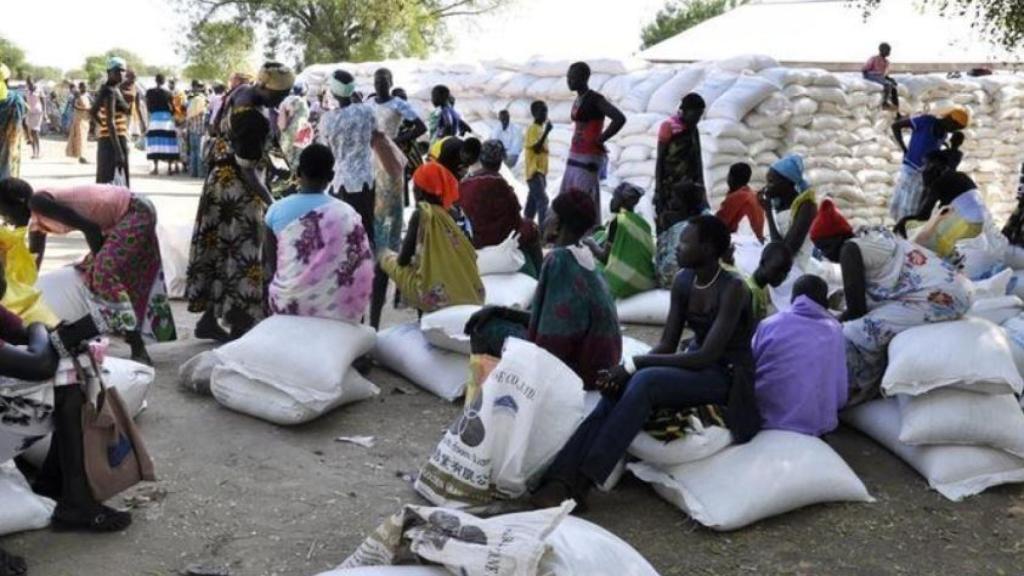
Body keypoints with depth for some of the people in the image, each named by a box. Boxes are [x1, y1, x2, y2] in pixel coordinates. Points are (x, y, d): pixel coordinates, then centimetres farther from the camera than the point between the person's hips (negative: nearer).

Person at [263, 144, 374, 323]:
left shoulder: (276, 210, -6)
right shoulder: (346, 213, -7)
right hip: (336, 307, 0)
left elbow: (270, 264, 2)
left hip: (288, 303, 1)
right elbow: (360, 269, 0)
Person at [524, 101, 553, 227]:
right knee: (542, 200, -15)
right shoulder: (532, 129, -14)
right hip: (534, 171, -9)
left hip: (540, 171, 9)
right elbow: (536, 148, -26)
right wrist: (547, 131, -30)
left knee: (533, 201, 12)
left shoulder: (541, 129, 15)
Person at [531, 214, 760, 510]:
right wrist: (630, 368, -18)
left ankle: (583, 481, -31)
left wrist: (635, 363, -27)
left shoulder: (733, 289, -20)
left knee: (644, 381, -32)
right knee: (617, 389, -22)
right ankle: (562, 478, -30)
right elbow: (667, 345, 2)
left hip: (727, 376, -6)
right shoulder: (683, 281, 2)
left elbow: (707, 356, -26)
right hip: (696, 367, 6)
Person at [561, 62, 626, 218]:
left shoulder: (595, 100, -12)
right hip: (574, 158, 9)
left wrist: (600, 140, -15)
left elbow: (620, 119, -21)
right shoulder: (578, 101, 14)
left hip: (588, 159, -9)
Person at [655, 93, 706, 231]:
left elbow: (697, 160, 15)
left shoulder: (694, 130, 12)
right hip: (669, 188, -5)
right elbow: (660, 160, -5)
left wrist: (701, 188, 9)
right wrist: (658, 190, -9)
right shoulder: (668, 127, -4)